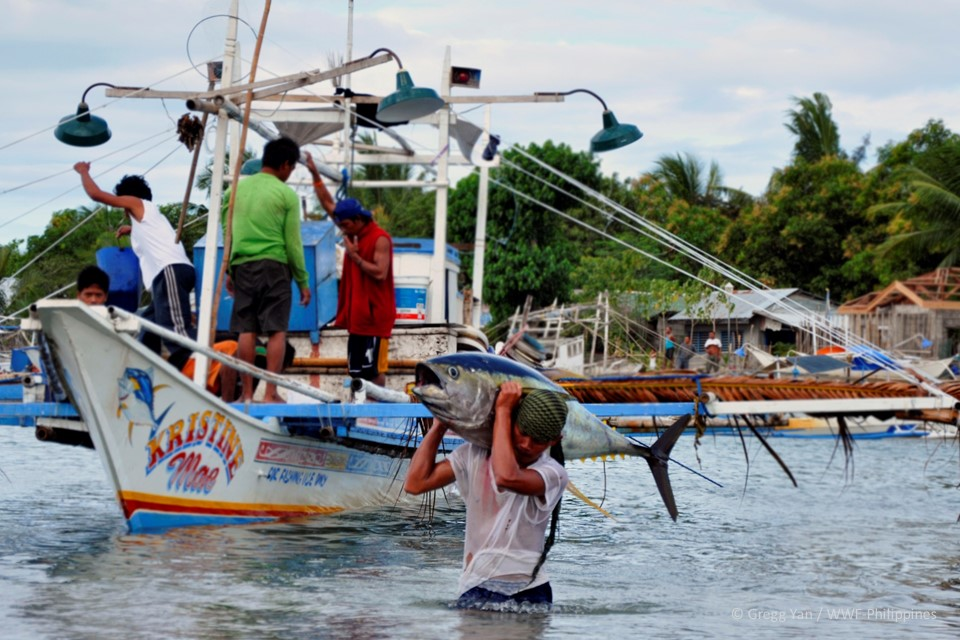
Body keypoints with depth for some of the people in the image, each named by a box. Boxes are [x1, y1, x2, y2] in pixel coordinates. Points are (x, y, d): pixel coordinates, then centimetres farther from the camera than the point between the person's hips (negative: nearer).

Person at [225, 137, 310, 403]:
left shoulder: (238, 188, 9)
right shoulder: (286, 195, -4)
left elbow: (229, 234, 14)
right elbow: (293, 242, -2)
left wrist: (229, 271, 23)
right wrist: (303, 281, 5)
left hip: (243, 265, 4)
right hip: (274, 265, -4)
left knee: (246, 330, 5)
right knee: (276, 330, -1)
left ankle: (247, 393, 6)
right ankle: (270, 393, -4)